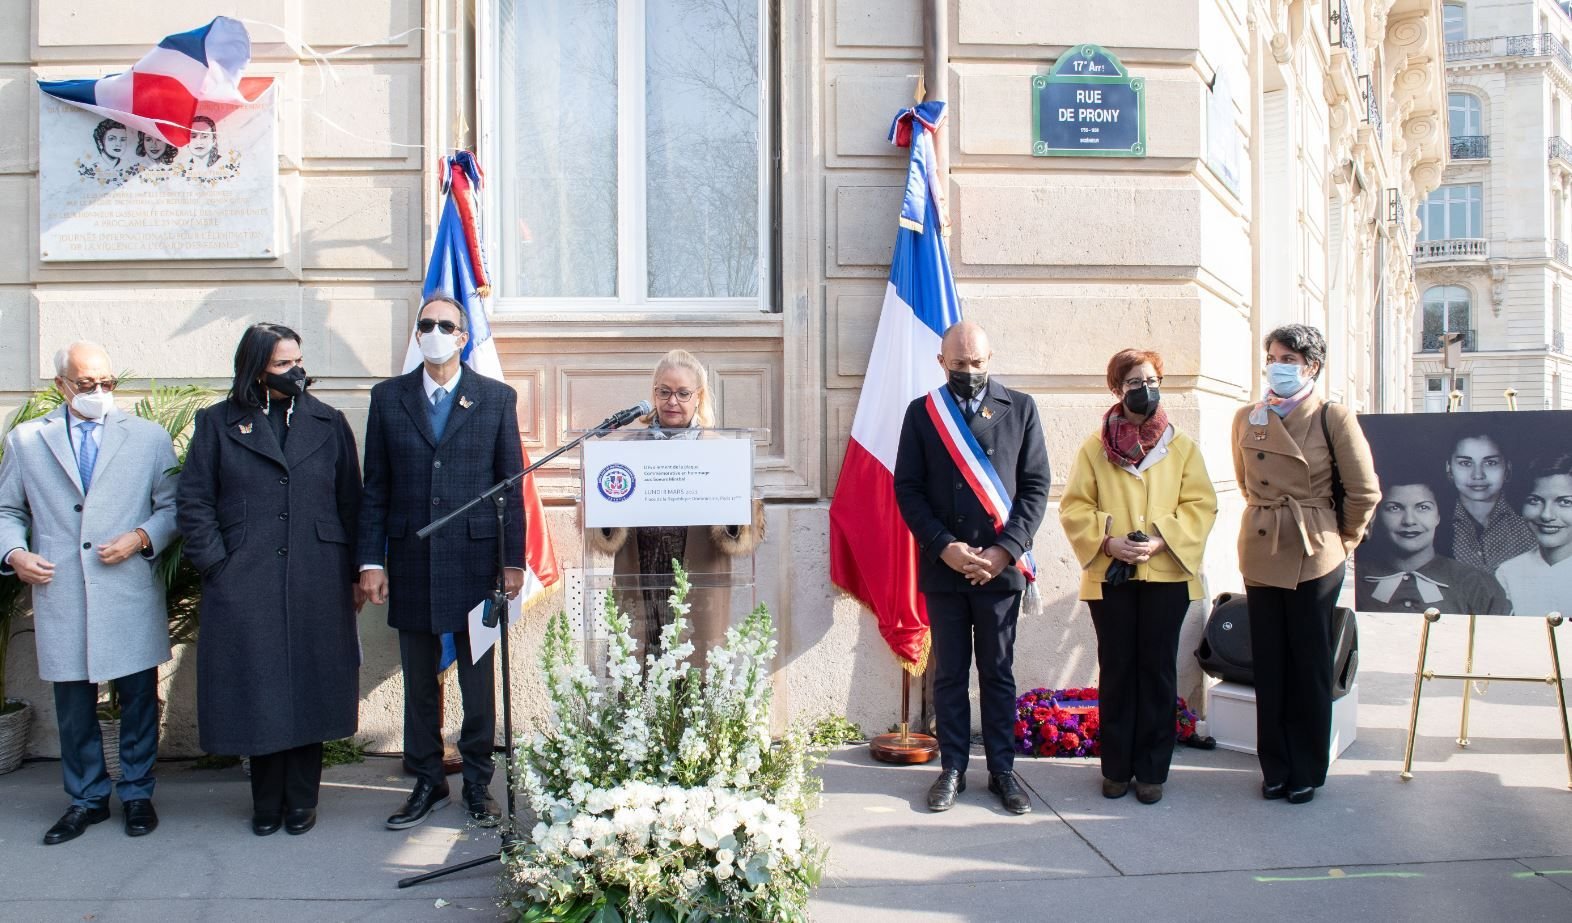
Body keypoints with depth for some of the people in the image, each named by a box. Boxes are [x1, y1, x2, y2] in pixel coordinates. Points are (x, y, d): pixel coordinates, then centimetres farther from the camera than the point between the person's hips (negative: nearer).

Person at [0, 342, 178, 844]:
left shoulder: (149, 437, 7)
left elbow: (173, 506, 5)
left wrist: (141, 538, -12)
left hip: (130, 595, -1)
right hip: (60, 596, 1)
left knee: (139, 699, 6)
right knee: (73, 705, 9)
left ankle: (137, 794, 22)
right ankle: (86, 799, 25)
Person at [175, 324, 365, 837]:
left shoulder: (329, 423, 9)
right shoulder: (218, 423, 6)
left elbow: (350, 502, 9)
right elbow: (193, 502, 4)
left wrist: (354, 573, 4)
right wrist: (216, 564, -5)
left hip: (316, 582, 1)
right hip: (245, 584, -1)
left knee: (310, 688, 6)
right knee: (258, 691, 5)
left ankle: (301, 800, 20)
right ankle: (267, 802, 21)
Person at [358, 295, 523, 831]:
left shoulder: (497, 398, 3)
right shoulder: (388, 397, 7)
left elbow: (512, 484, 2)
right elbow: (374, 487, 7)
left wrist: (514, 560, -2)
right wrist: (371, 560, 0)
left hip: (475, 558, -1)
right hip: (411, 561, 2)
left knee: (478, 681, 7)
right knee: (419, 681, 11)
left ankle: (478, 785, 21)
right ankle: (427, 783, 25)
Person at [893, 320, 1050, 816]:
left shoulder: (1020, 408, 4)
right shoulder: (921, 412, 4)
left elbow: (1036, 486, 1)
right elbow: (907, 489, 0)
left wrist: (1005, 550, -10)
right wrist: (945, 547, -11)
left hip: (1000, 567, 0)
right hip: (943, 567, 0)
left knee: (998, 673, 10)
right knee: (949, 674, 9)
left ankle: (1002, 769, 20)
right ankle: (953, 769, 19)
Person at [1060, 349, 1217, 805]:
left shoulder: (1182, 447, 5)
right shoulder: (1094, 447, 4)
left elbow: (1200, 505, 1)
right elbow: (1074, 506, 2)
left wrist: (1162, 541, -13)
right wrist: (1107, 541, -13)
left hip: (1166, 574, 0)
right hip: (1110, 575, 0)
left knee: (1157, 670, 6)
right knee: (1116, 670, 6)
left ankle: (1152, 769, 17)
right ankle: (1116, 767, 17)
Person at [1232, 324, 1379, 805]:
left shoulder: (1333, 418, -7)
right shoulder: (1247, 418, 5)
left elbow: (1364, 492, -3)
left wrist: (1341, 543, 4)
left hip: (1314, 555, -4)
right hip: (1260, 552, 4)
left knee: (1309, 665, 6)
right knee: (1268, 665, 9)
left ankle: (1307, 771, 19)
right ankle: (1275, 767, 21)